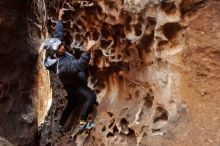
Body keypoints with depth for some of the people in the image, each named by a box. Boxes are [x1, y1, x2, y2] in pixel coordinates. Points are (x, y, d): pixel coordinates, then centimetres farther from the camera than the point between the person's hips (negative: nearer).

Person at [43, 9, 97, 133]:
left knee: (72, 104, 25)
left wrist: (60, 19, 2)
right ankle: (83, 123, -16)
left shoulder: (55, 54, -15)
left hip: (70, 83, 9)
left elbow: (58, 34, -2)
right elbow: (80, 65, -54)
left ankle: (61, 127, 39)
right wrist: (87, 49, -63)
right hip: (75, 85, -9)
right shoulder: (62, 65, -41)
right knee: (91, 96, -24)